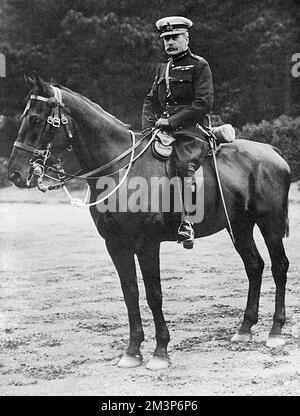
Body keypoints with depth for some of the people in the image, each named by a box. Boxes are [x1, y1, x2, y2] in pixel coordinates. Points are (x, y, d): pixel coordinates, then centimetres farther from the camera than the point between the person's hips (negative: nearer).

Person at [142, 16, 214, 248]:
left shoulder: (199, 66, 2)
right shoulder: (162, 69, 23)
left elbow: (204, 103, -9)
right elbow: (150, 102, 24)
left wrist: (173, 121, -14)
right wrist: (149, 126, 3)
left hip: (192, 130, -7)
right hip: (164, 130, 7)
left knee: (185, 164, -32)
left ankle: (187, 223, -36)